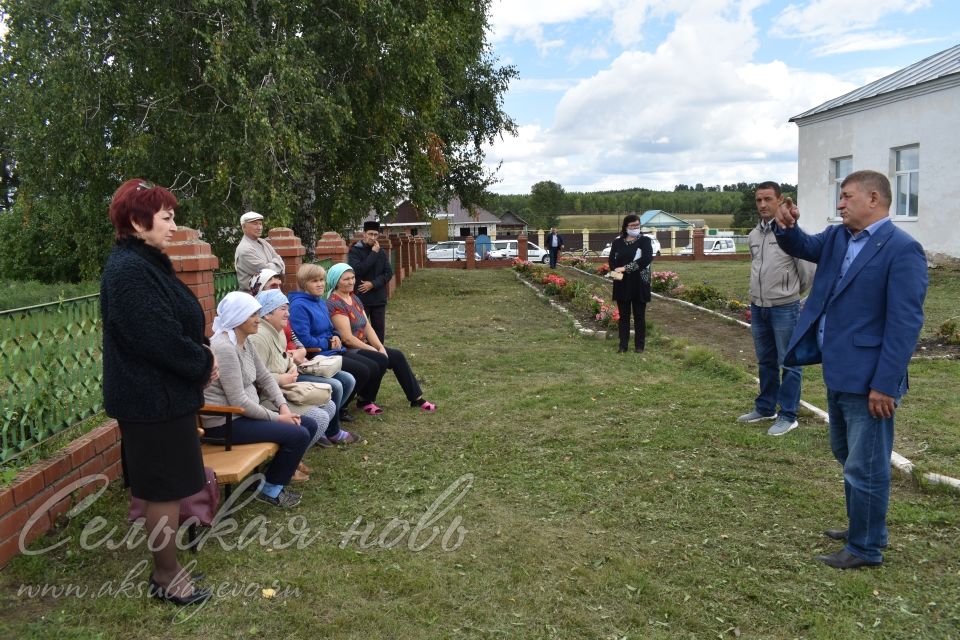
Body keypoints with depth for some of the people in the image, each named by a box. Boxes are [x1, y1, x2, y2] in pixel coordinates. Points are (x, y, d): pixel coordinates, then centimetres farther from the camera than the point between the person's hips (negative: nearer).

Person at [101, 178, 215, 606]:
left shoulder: (146, 263, 11)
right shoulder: (129, 271, -23)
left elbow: (178, 323, 15)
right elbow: (161, 337, -27)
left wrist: (202, 355, -1)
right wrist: (204, 363, -12)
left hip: (160, 392, 10)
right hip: (154, 398, -10)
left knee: (168, 482, 23)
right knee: (165, 487, 2)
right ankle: (166, 576, 17)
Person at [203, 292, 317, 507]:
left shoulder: (245, 342, 8)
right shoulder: (224, 348, -23)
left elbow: (265, 378, 12)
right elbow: (238, 401, -26)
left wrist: (283, 406, -3)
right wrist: (276, 417, -17)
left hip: (244, 413, 10)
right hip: (225, 422, -10)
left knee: (310, 425, 3)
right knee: (298, 435, -18)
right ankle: (270, 489, 2)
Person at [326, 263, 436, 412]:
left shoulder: (354, 298, 11)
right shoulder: (334, 303, -16)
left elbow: (368, 327, 9)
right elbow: (347, 338, -21)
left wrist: (380, 347, -6)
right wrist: (374, 350, -16)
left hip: (362, 346, 9)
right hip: (346, 351, -9)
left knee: (397, 355, -2)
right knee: (381, 360, -26)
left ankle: (417, 399, 5)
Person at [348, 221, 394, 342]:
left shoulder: (381, 253, 11)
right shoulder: (355, 251, -3)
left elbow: (389, 273, 3)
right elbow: (358, 270, -18)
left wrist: (373, 284, -11)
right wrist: (373, 254, -15)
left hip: (379, 298, 4)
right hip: (361, 298, -4)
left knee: (379, 330, 7)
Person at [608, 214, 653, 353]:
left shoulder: (645, 240, -2)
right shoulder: (617, 241, 8)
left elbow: (647, 259, -16)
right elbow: (611, 259, 3)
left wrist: (625, 268, -19)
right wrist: (616, 271, -18)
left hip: (639, 283, -3)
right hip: (622, 284, 3)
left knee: (639, 315, 4)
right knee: (623, 315, 8)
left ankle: (639, 345, 13)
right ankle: (623, 345, 15)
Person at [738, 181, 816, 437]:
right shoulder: (754, 235, 9)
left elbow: (808, 271, -7)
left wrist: (791, 293, 7)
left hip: (784, 309, -7)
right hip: (758, 308, 7)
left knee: (788, 364, 2)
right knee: (765, 362, 17)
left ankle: (788, 416, 10)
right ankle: (765, 408, 30)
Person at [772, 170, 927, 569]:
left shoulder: (902, 249, -17)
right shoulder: (837, 237, 7)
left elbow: (905, 323, -21)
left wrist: (885, 384, -22)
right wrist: (786, 226, -9)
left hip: (867, 379, -9)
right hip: (838, 372, 9)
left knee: (865, 467, 3)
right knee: (847, 455, 22)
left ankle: (866, 549, 19)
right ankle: (860, 526, 40)